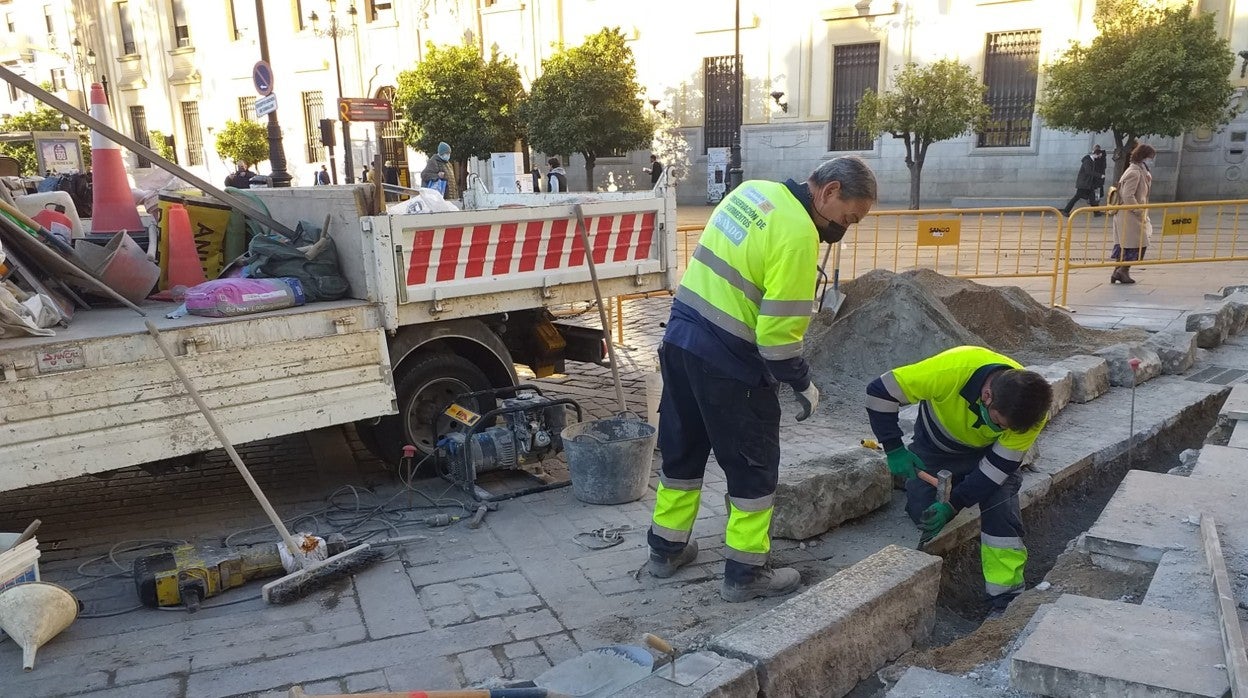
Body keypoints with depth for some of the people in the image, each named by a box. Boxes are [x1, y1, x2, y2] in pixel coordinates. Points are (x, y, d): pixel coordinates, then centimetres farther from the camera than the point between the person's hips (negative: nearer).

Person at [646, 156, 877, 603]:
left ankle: (666, 548, 34)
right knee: (754, 467, 8)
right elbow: (779, 331, -20)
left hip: (680, 338, 9)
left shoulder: (754, 190, 7)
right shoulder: (798, 235, -19)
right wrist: (804, 386, -6)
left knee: (682, 450, 20)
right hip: (729, 363, -8)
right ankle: (746, 573, 20)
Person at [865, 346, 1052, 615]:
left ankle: (1007, 602, -5)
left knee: (1002, 516, -15)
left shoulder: (1030, 412, -33)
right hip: (935, 448, 0)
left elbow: (995, 468, -24)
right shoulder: (953, 370, -42)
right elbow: (880, 392, -31)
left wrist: (952, 505, -32)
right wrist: (895, 450, -31)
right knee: (922, 512, -5)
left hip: (989, 452, 0)